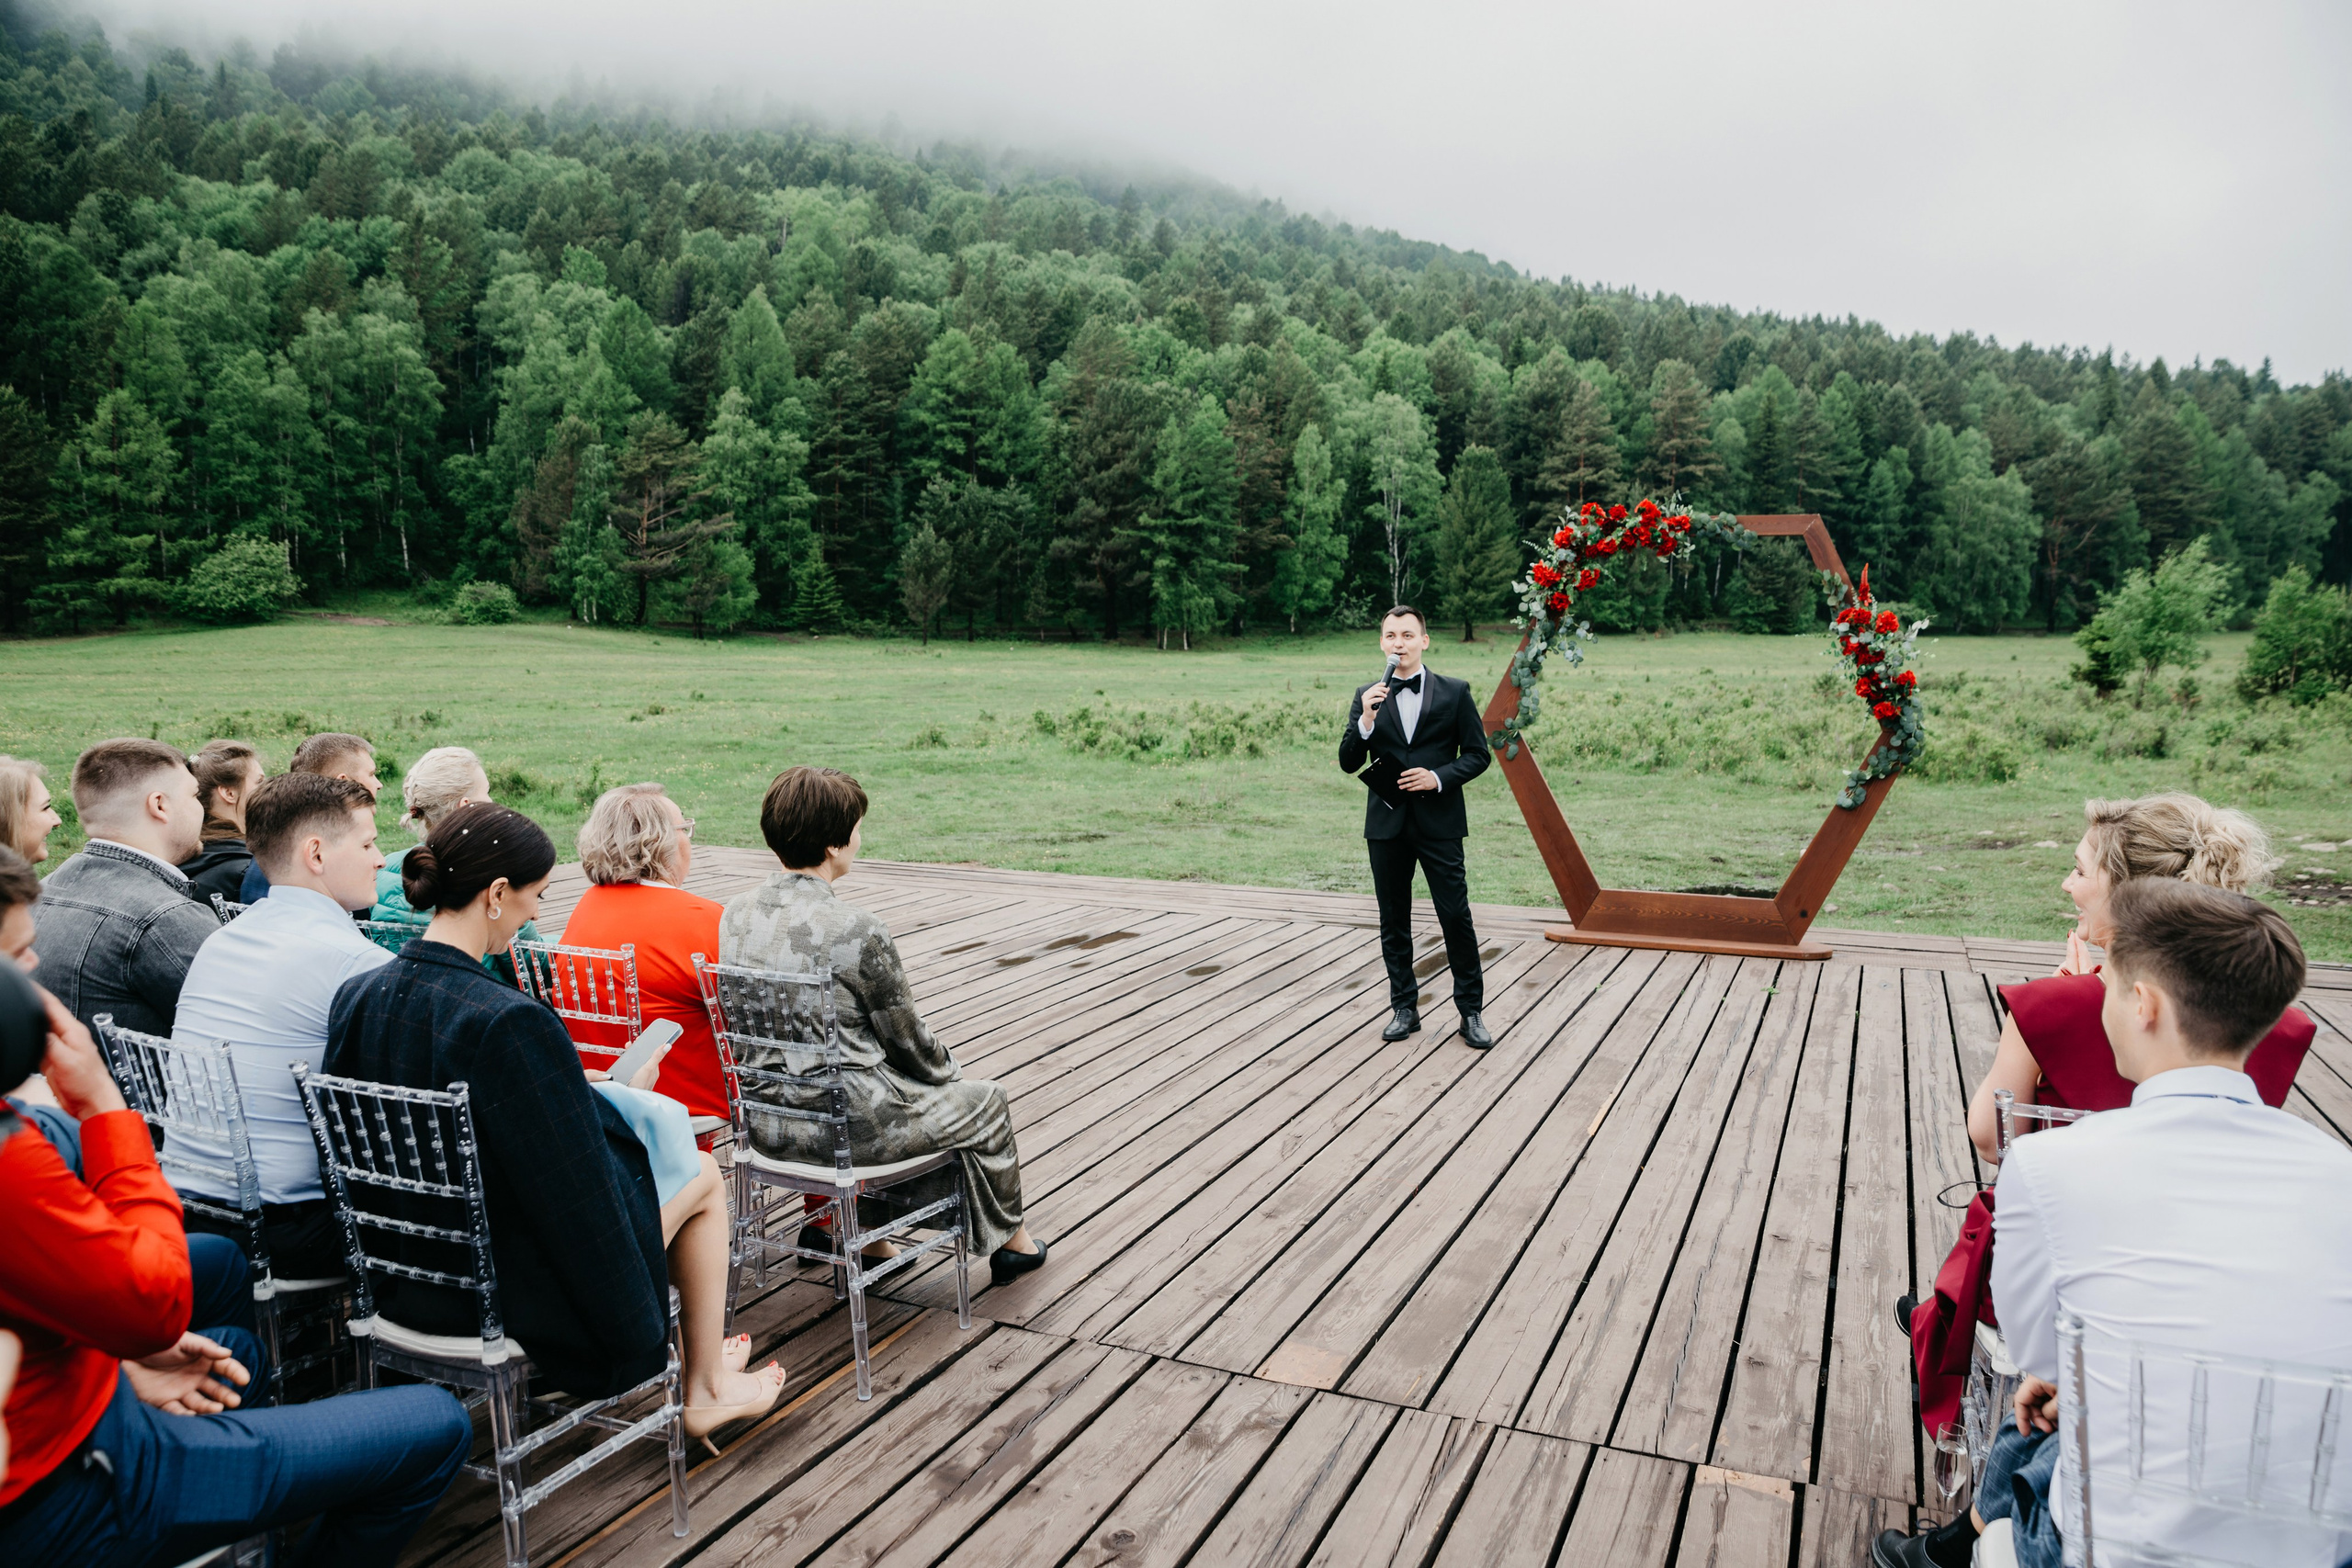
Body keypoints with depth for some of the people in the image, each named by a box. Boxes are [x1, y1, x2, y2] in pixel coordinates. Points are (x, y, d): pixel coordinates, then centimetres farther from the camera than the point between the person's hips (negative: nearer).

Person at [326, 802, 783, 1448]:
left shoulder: (355, 996, -7)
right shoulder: (509, 1020, -32)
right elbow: (577, 1194, -24)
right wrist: (635, 1337, -10)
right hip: (511, 1290, -8)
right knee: (703, 1174, 16)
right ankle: (708, 1390, 32)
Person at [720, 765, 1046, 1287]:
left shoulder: (734, 915, -4)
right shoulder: (859, 932, -25)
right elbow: (907, 1042, -12)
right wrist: (948, 1068, 11)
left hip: (764, 1124, 7)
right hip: (849, 1127, -7)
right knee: (984, 1099, 18)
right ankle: (1007, 1239, 39)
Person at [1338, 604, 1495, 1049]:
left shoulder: (1454, 692, 1)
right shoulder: (1368, 696, 6)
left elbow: (1478, 754, 2)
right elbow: (1348, 763, 1)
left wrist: (1439, 777, -14)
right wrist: (1366, 719, -16)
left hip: (1439, 824, -2)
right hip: (1387, 824, 2)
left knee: (1456, 917, -2)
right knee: (1394, 921, 9)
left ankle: (1471, 1012, 11)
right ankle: (1405, 1008, 22)